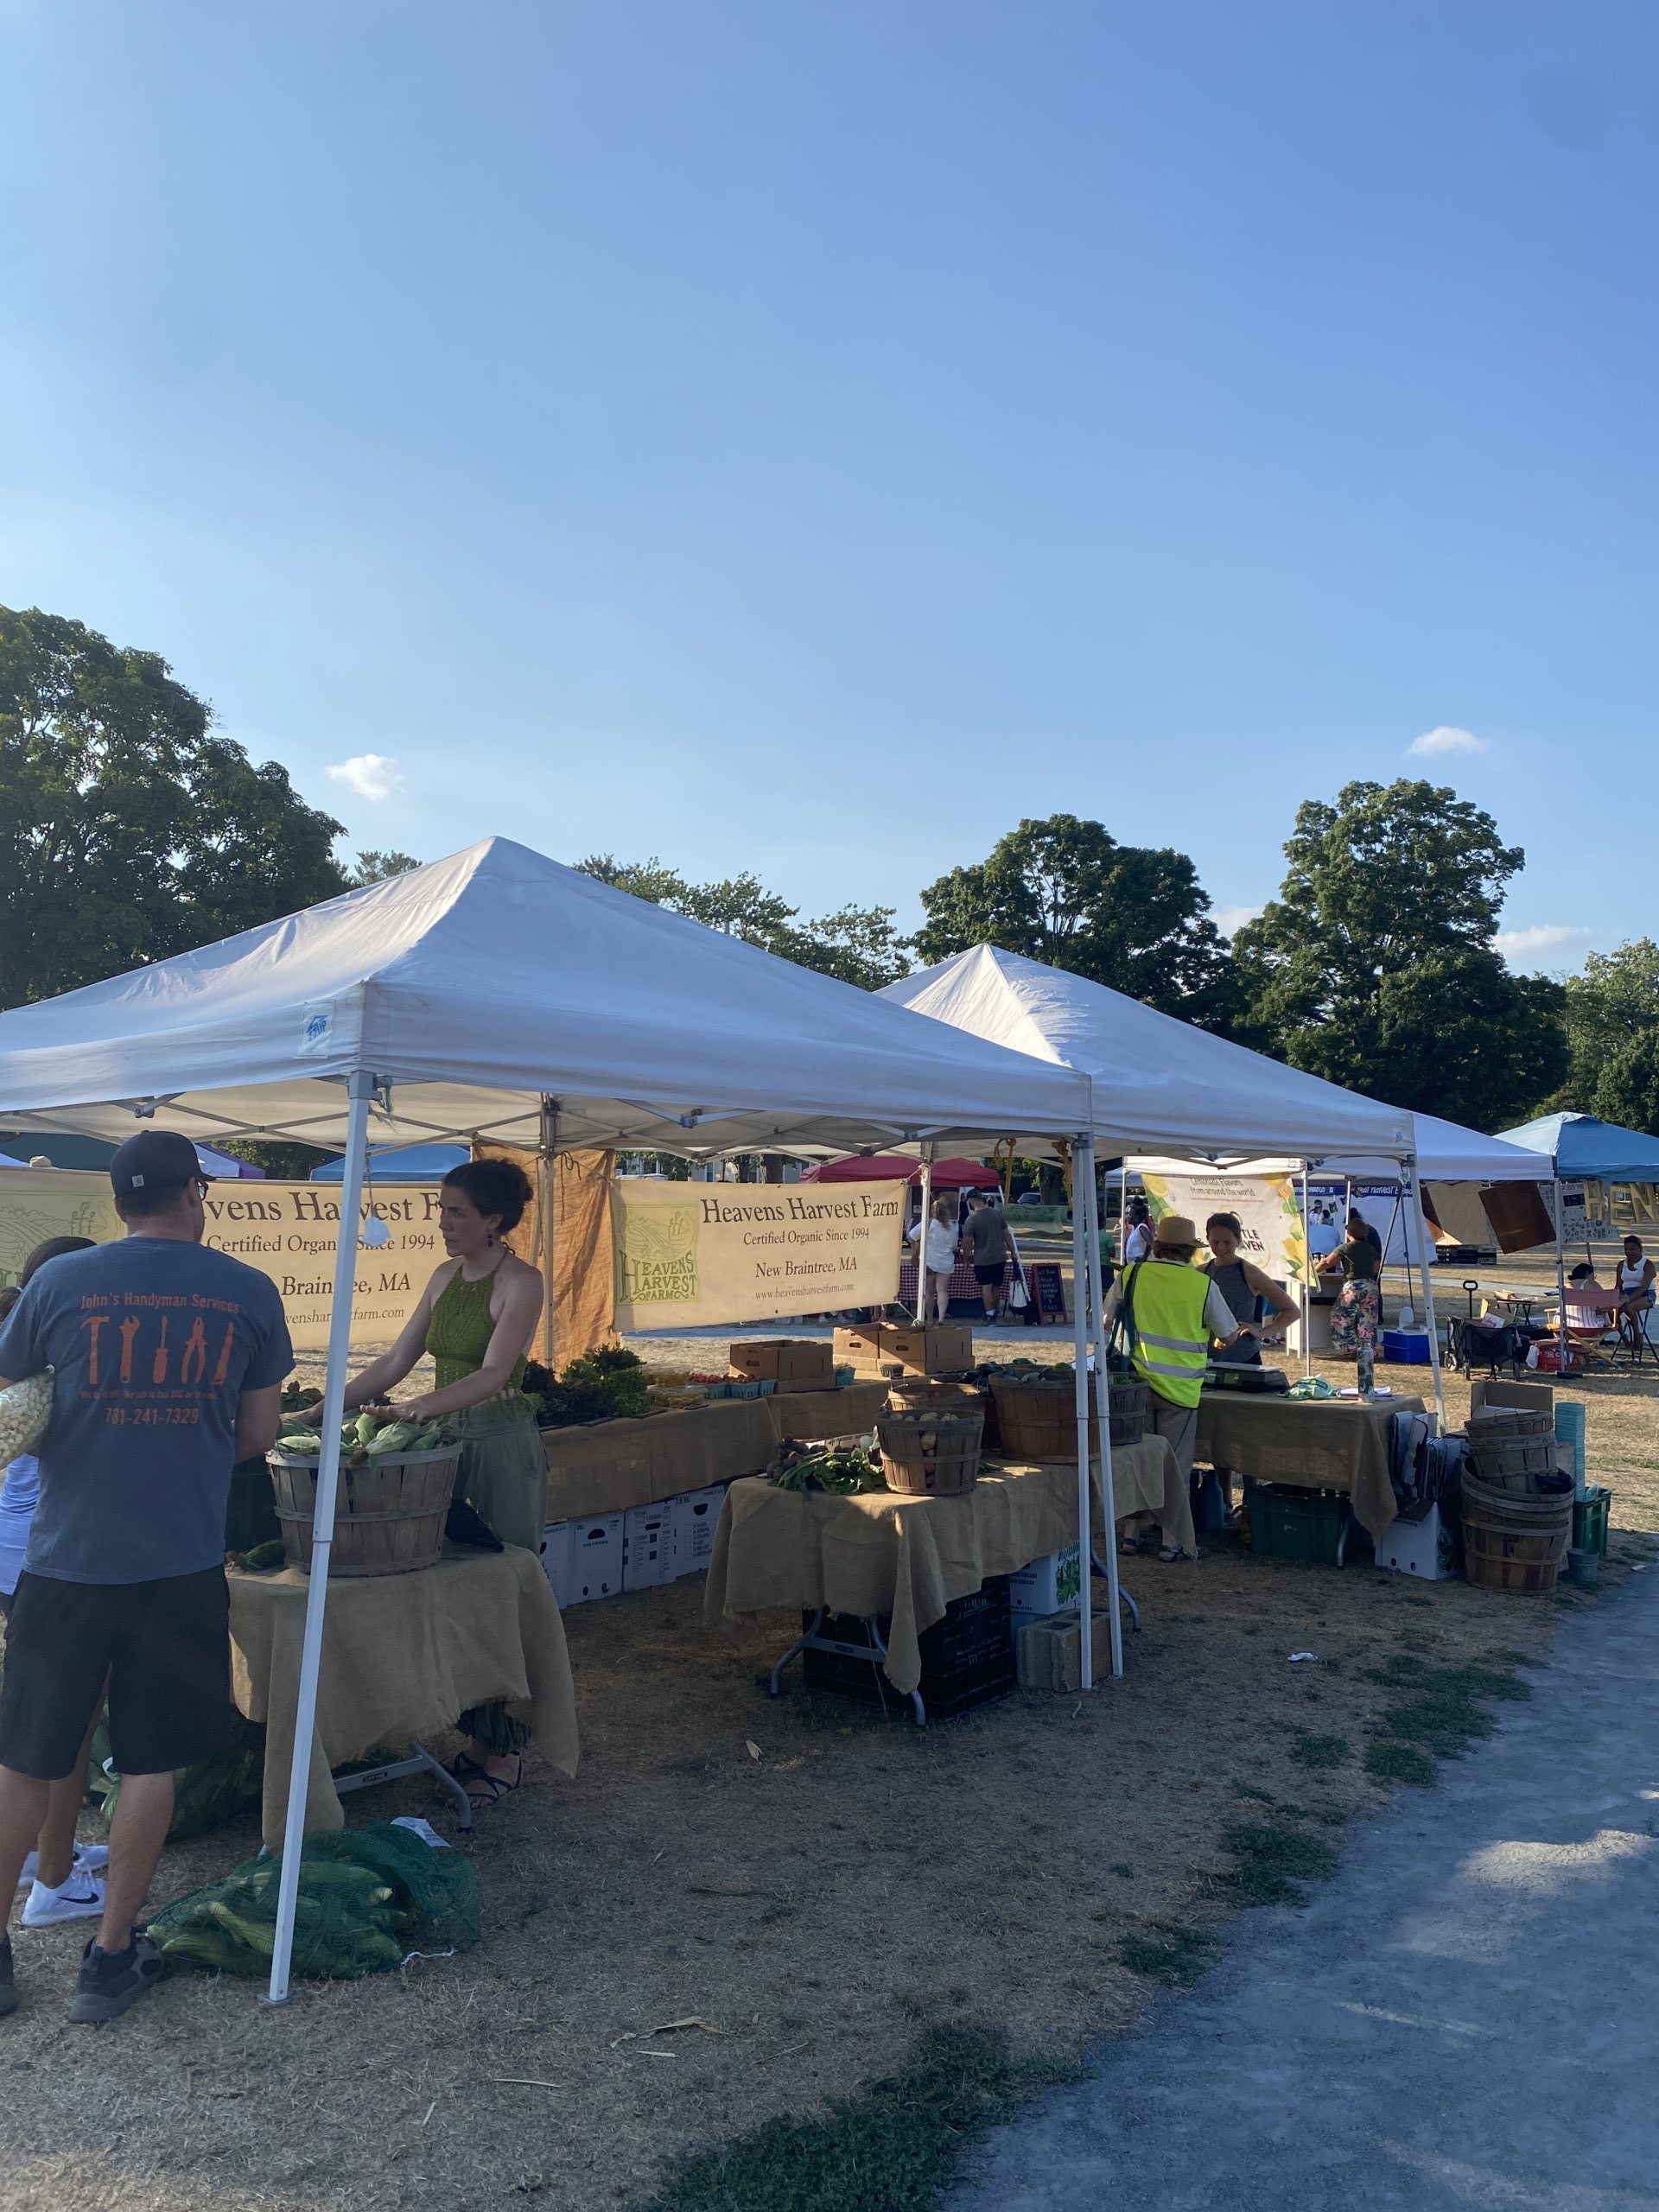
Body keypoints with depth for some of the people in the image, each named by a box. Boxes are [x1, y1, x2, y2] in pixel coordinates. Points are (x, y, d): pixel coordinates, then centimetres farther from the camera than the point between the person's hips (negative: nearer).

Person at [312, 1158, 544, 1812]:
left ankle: (504, 1752, 15)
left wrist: (422, 1405, -38)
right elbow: (396, 1360, 11)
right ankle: (475, 1736, 25)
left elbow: (493, 1373, -25)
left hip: (502, 1443, -7)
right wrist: (327, 1409, 4)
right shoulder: (446, 1276, 8)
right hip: (449, 1438, 7)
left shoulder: (520, 1282, -13)